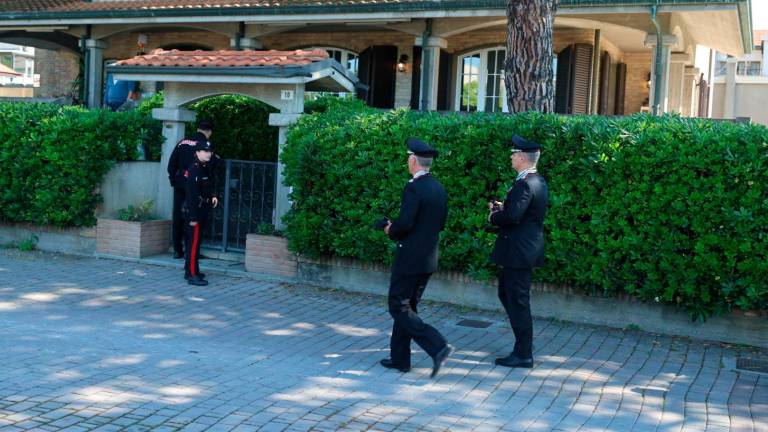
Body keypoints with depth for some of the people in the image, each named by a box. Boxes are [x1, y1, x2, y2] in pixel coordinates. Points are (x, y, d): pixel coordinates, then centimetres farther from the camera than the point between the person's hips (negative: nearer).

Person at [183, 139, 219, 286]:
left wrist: (212, 197, 7)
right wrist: (193, 217, -23)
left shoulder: (204, 168, 12)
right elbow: (192, 194, -21)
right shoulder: (195, 169, -17)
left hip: (201, 211, 10)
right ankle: (192, 275, -6)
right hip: (194, 211, -10)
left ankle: (190, 271, 25)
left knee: (192, 242, 16)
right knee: (194, 242, -8)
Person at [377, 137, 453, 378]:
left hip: (410, 259, -9)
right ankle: (399, 358, 22)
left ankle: (438, 347, -12)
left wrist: (391, 231, -3)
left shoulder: (414, 188, -18)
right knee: (407, 306, 16)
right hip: (428, 258, 9)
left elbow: (404, 223, -25)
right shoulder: (439, 189, 9)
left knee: (399, 308, -1)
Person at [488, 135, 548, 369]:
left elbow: (512, 217, -28)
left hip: (519, 252, -10)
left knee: (518, 301, -1)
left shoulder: (524, 184, -21)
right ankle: (523, 345, 27)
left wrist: (494, 216, -9)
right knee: (506, 294, 20)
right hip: (524, 249, 10)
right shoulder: (537, 181, 11)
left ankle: (523, 355, 9)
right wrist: (502, 207, 7)